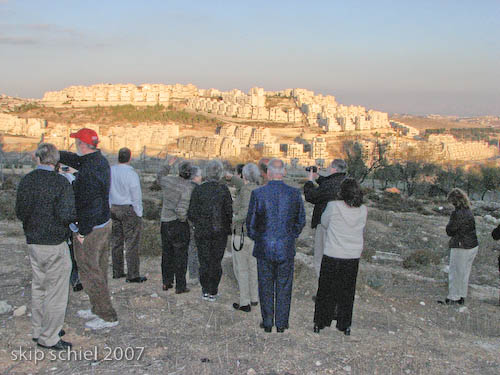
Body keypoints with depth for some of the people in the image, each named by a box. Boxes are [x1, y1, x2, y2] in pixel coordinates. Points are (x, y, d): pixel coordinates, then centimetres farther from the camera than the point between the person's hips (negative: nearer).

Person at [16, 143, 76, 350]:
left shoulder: (26, 180, 2)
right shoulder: (61, 182, -17)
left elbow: (20, 213, 8)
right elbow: (66, 215, -22)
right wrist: (78, 216, -1)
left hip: (33, 242, 7)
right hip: (55, 244, -7)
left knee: (38, 287, 21)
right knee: (56, 292, 4)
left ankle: (38, 330, 34)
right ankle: (48, 338, 12)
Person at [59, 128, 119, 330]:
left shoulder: (88, 171, -26)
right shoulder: (100, 160, 5)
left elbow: (90, 204, -27)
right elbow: (76, 159, 25)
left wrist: (83, 231, -20)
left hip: (90, 229, -10)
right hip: (104, 223, 10)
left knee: (90, 273, 1)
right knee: (99, 270, 20)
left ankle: (108, 317, 8)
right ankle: (98, 309, 34)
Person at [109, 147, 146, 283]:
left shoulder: (110, 171, 1)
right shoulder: (131, 174, -16)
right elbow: (136, 196, -13)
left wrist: (109, 209, 15)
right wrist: (139, 214, -4)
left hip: (113, 209, 6)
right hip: (129, 210, -6)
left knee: (116, 241, 14)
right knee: (131, 243, -1)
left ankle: (117, 272, 23)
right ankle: (133, 275, 2)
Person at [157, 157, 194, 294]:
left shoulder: (168, 180, -2)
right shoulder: (189, 188, -18)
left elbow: (160, 177, 24)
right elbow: (181, 209, -26)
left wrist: (168, 165, 36)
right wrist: (183, 219, -6)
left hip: (165, 221, 6)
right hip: (179, 224, -6)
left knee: (167, 253, 18)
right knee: (180, 255, 4)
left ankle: (166, 283, 27)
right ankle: (180, 286, 10)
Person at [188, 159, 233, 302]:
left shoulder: (198, 190, -8)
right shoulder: (224, 189, -9)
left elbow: (191, 214, -7)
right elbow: (229, 211, -8)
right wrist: (229, 226, 10)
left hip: (202, 231, 0)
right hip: (220, 231, 0)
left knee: (204, 261, 12)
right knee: (216, 261, 11)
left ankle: (205, 290, 20)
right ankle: (213, 291, 15)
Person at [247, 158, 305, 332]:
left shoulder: (258, 193, -12)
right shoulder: (295, 193, -7)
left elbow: (251, 222, -4)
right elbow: (301, 220, 3)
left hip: (264, 248, -1)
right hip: (287, 248, 1)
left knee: (266, 287, 13)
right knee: (284, 287, 13)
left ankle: (267, 323, 23)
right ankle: (281, 323, 22)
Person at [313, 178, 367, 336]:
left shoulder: (333, 206, -17)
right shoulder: (363, 210, -7)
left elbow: (324, 223, 0)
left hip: (332, 256, -2)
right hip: (353, 257, 3)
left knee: (326, 290, 13)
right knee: (347, 292, 16)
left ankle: (320, 323, 23)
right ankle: (345, 325, 25)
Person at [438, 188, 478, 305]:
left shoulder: (457, 213, -21)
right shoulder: (469, 211, 6)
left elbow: (449, 231, -15)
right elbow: (472, 227, 12)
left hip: (461, 248, -8)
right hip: (473, 246, 8)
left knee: (455, 273, 4)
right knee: (465, 273, 18)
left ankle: (452, 299, 12)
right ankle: (462, 297, 29)